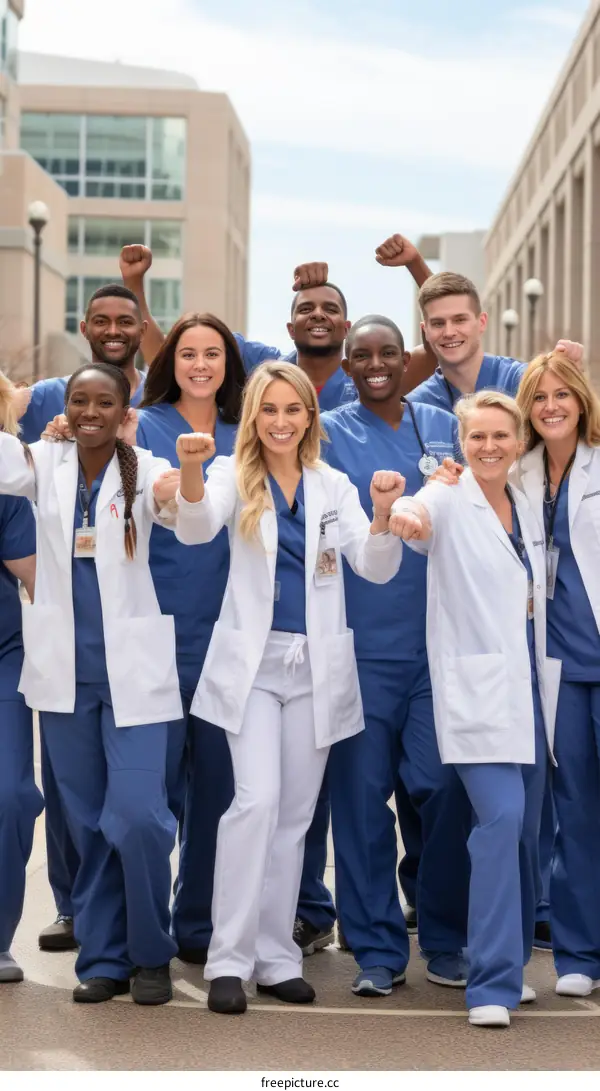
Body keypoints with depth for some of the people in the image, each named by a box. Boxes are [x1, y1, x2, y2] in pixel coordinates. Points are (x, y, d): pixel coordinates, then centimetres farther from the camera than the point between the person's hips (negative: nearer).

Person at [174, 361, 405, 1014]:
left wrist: (383, 514, -24)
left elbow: (376, 569, -3)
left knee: (295, 814, 8)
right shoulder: (234, 477, -2)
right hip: (253, 660, -3)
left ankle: (276, 958, 17)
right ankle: (229, 959, -7)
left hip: (316, 666, 3)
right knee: (257, 800, -16)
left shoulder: (333, 487, 5)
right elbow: (196, 529, -22)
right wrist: (190, 471, -43)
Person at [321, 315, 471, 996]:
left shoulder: (443, 428, 11)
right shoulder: (328, 435, 4)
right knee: (363, 794, 1)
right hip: (362, 643, -1)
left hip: (439, 640, 2)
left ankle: (445, 938, 15)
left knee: (444, 787, -1)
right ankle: (376, 948, 11)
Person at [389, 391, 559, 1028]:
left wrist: (546, 682, 15)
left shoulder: (527, 512, 12)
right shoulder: (450, 502, -6)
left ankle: (508, 965, 24)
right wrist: (406, 517, -54)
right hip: (477, 693, -6)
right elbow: (424, 513, -31)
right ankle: (492, 986, -15)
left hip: (530, 691, 7)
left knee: (524, 830, 10)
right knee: (501, 819, -19)